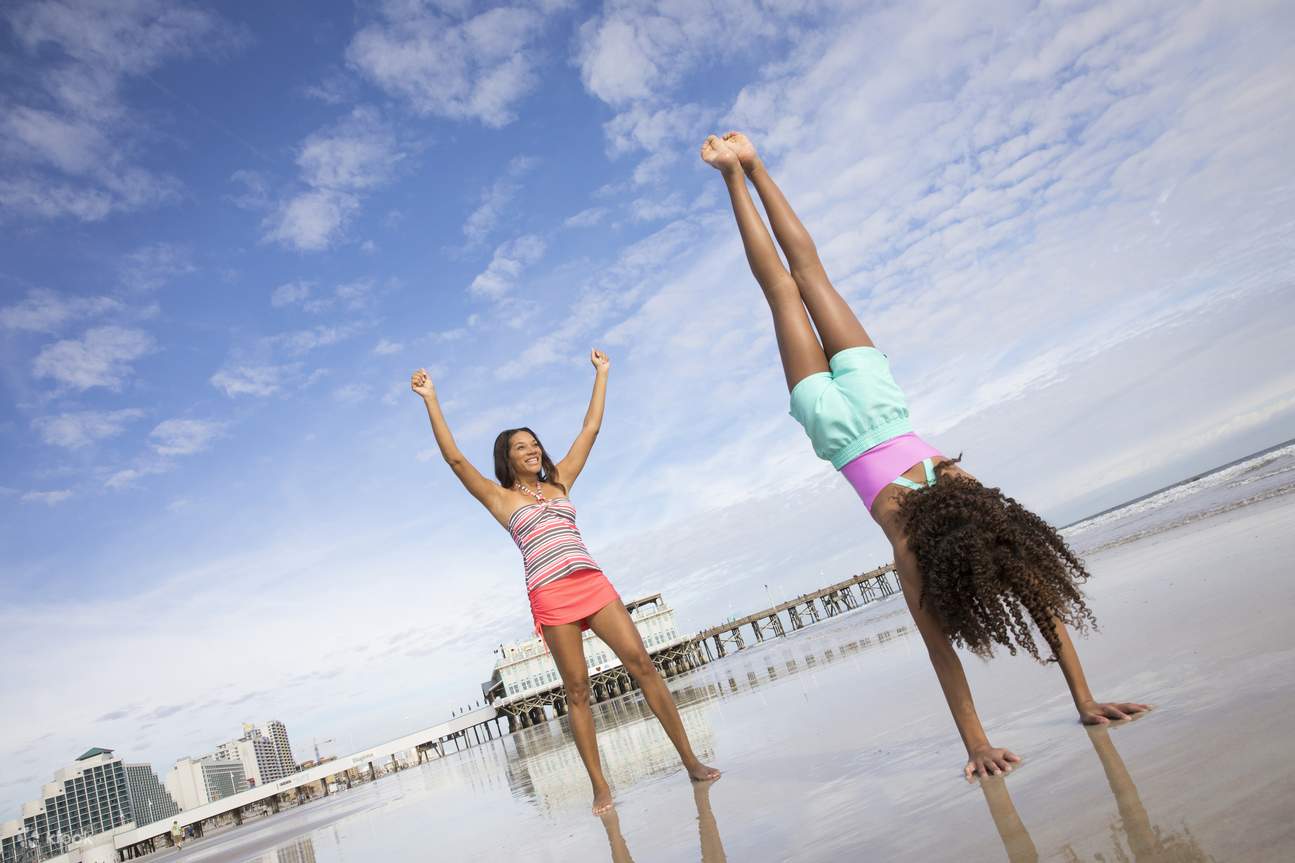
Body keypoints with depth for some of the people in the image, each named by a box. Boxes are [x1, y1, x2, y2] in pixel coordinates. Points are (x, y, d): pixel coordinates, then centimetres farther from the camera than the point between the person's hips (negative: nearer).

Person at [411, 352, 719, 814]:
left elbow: (590, 430, 22)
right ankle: (600, 787, 9)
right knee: (577, 689, 0)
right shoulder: (500, 498, 8)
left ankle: (690, 761, 1)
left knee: (641, 662, -5)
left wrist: (601, 374, 26)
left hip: (593, 583, 3)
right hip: (550, 597, -3)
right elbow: (455, 458, -2)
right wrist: (430, 401, -4)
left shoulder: (559, 481, 18)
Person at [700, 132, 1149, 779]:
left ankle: (752, 166, 26)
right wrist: (975, 743, -22)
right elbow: (938, 643, -25)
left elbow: (1042, 597, -15)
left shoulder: (978, 506, -23)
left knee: (808, 272, 13)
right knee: (783, 290, 11)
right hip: (838, 423, -2)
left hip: (874, 399, 2)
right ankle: (735, 174, 23)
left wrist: (1085, 700, -12)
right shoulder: (908, 539, -29)